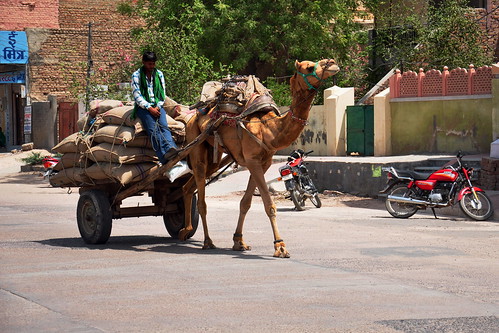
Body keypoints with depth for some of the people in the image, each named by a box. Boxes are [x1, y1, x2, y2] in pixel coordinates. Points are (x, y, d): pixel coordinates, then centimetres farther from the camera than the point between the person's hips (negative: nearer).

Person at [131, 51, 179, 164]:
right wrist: (150, 108, -15)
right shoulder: (136, 76, 3)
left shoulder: (159, 74, 15)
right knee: (153, 129, -29)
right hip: (143, 107, -3)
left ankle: (170, 148, -56)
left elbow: (163, 93, 16)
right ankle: (164, 157, -50)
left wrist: (158, 106, -3)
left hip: (157, 106, 3)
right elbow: (137, 96, -3)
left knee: (163, 125, -28)